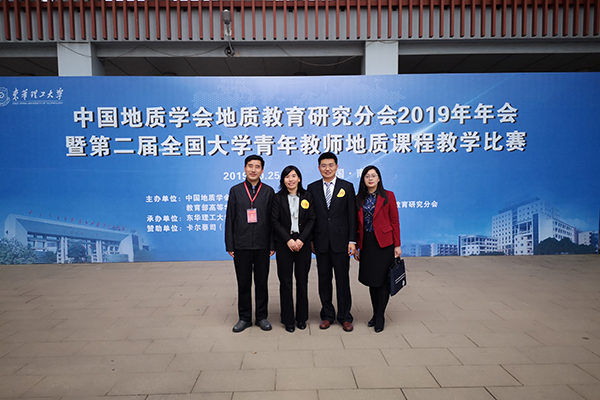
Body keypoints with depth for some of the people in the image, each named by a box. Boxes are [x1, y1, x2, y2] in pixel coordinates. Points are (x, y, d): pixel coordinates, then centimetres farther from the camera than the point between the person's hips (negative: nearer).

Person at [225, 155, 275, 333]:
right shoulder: (236, 190, 5)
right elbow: (230, 219, 3)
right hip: (241, 246, 0)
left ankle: (262, 317, 22)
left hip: (262, 245, 0)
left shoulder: (269, 191, 4)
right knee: (243, 283, 8)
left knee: (262, 283, 8)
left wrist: (273, 244, -2)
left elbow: (272, 220, 2)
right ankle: (244, 318, 22)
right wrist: (229, 245, -2)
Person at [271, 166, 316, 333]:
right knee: (285, 281, 2)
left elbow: (312, 219, 1)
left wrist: (301, 239, -10)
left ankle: (302, 317, 19)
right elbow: (275, 221, -3)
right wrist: (288, 240, -12)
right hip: (284, 243, -1)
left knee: (302, 280, 5)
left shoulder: (307, 196, 5)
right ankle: (288, 319, 13)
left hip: (303, 243, 1)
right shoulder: (278, 198, 3)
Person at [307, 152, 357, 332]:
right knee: (324, 279, 9)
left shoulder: (347, 187, 2)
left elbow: (351, 215, 0)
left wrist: (352, 240, -5)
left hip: (340, 241, -1)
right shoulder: (312, 188, 6)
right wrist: (310, 239, 2)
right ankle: (327, 315, 23)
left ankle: (345, 317, 18)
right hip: (321, 242, 2)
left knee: (342, 280, 5)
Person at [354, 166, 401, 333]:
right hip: (366, 244, 3)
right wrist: (355, 246, 6)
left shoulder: (388, 196, -1)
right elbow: (356, 224, 9)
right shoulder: (359, 199, 7)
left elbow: (395, 221, -2)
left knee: (382, 280, 1)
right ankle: (375, 314, 25)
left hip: (384, 243, -3)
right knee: (371, 280, 11)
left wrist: (397, 245, -6)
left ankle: (380, 316, 13)